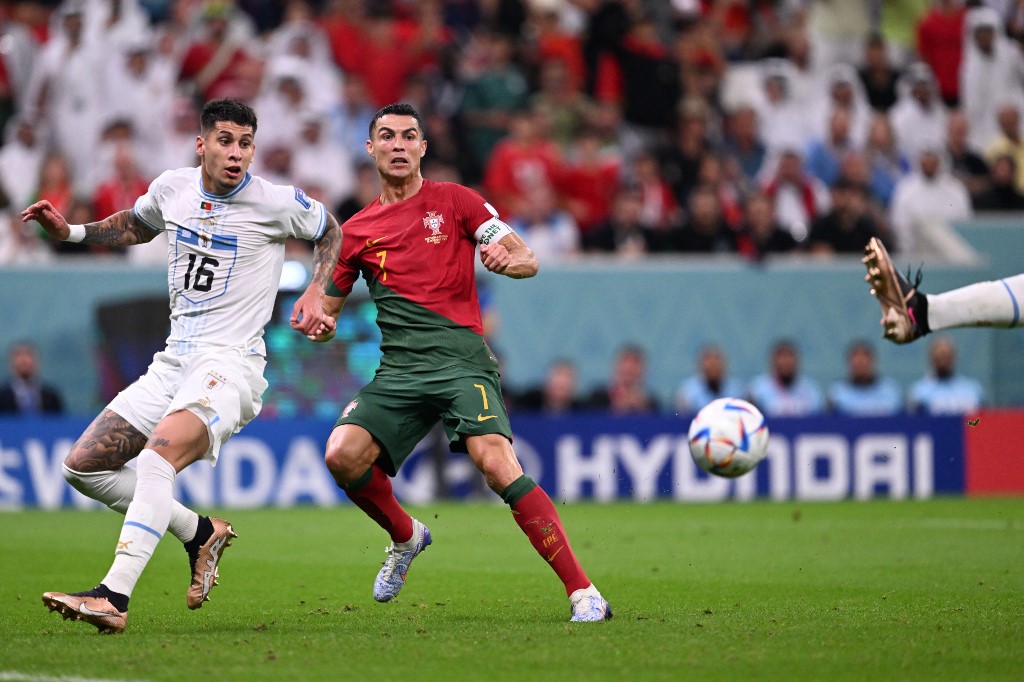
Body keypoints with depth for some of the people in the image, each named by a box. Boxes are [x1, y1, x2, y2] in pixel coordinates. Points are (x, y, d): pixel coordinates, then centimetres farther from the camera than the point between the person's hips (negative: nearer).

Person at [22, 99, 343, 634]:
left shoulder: (276, 203, -7)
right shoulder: (171, 188, 7)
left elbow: (331, 231, 13)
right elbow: (136, 226, 29)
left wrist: (315, 294, -1)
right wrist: (68, 232, 15)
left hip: (231, 364, -7)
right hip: (174, 363, 7)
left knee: (157, 456, -31)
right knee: (84, 467, 3)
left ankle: (114, 597, -40)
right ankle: (199, 532, 17)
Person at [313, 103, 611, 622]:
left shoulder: (455, 201, 8)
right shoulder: (357, 231, 16)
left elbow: (528, 260, 6)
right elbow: (327, 307, 23)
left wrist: (509, 259, -19)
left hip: (461, 360, -4)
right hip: (399, 371, 4)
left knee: (496, 464, -25)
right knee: (342, 455, -19)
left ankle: (583, 594, -24)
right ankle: (405, 537, 14)